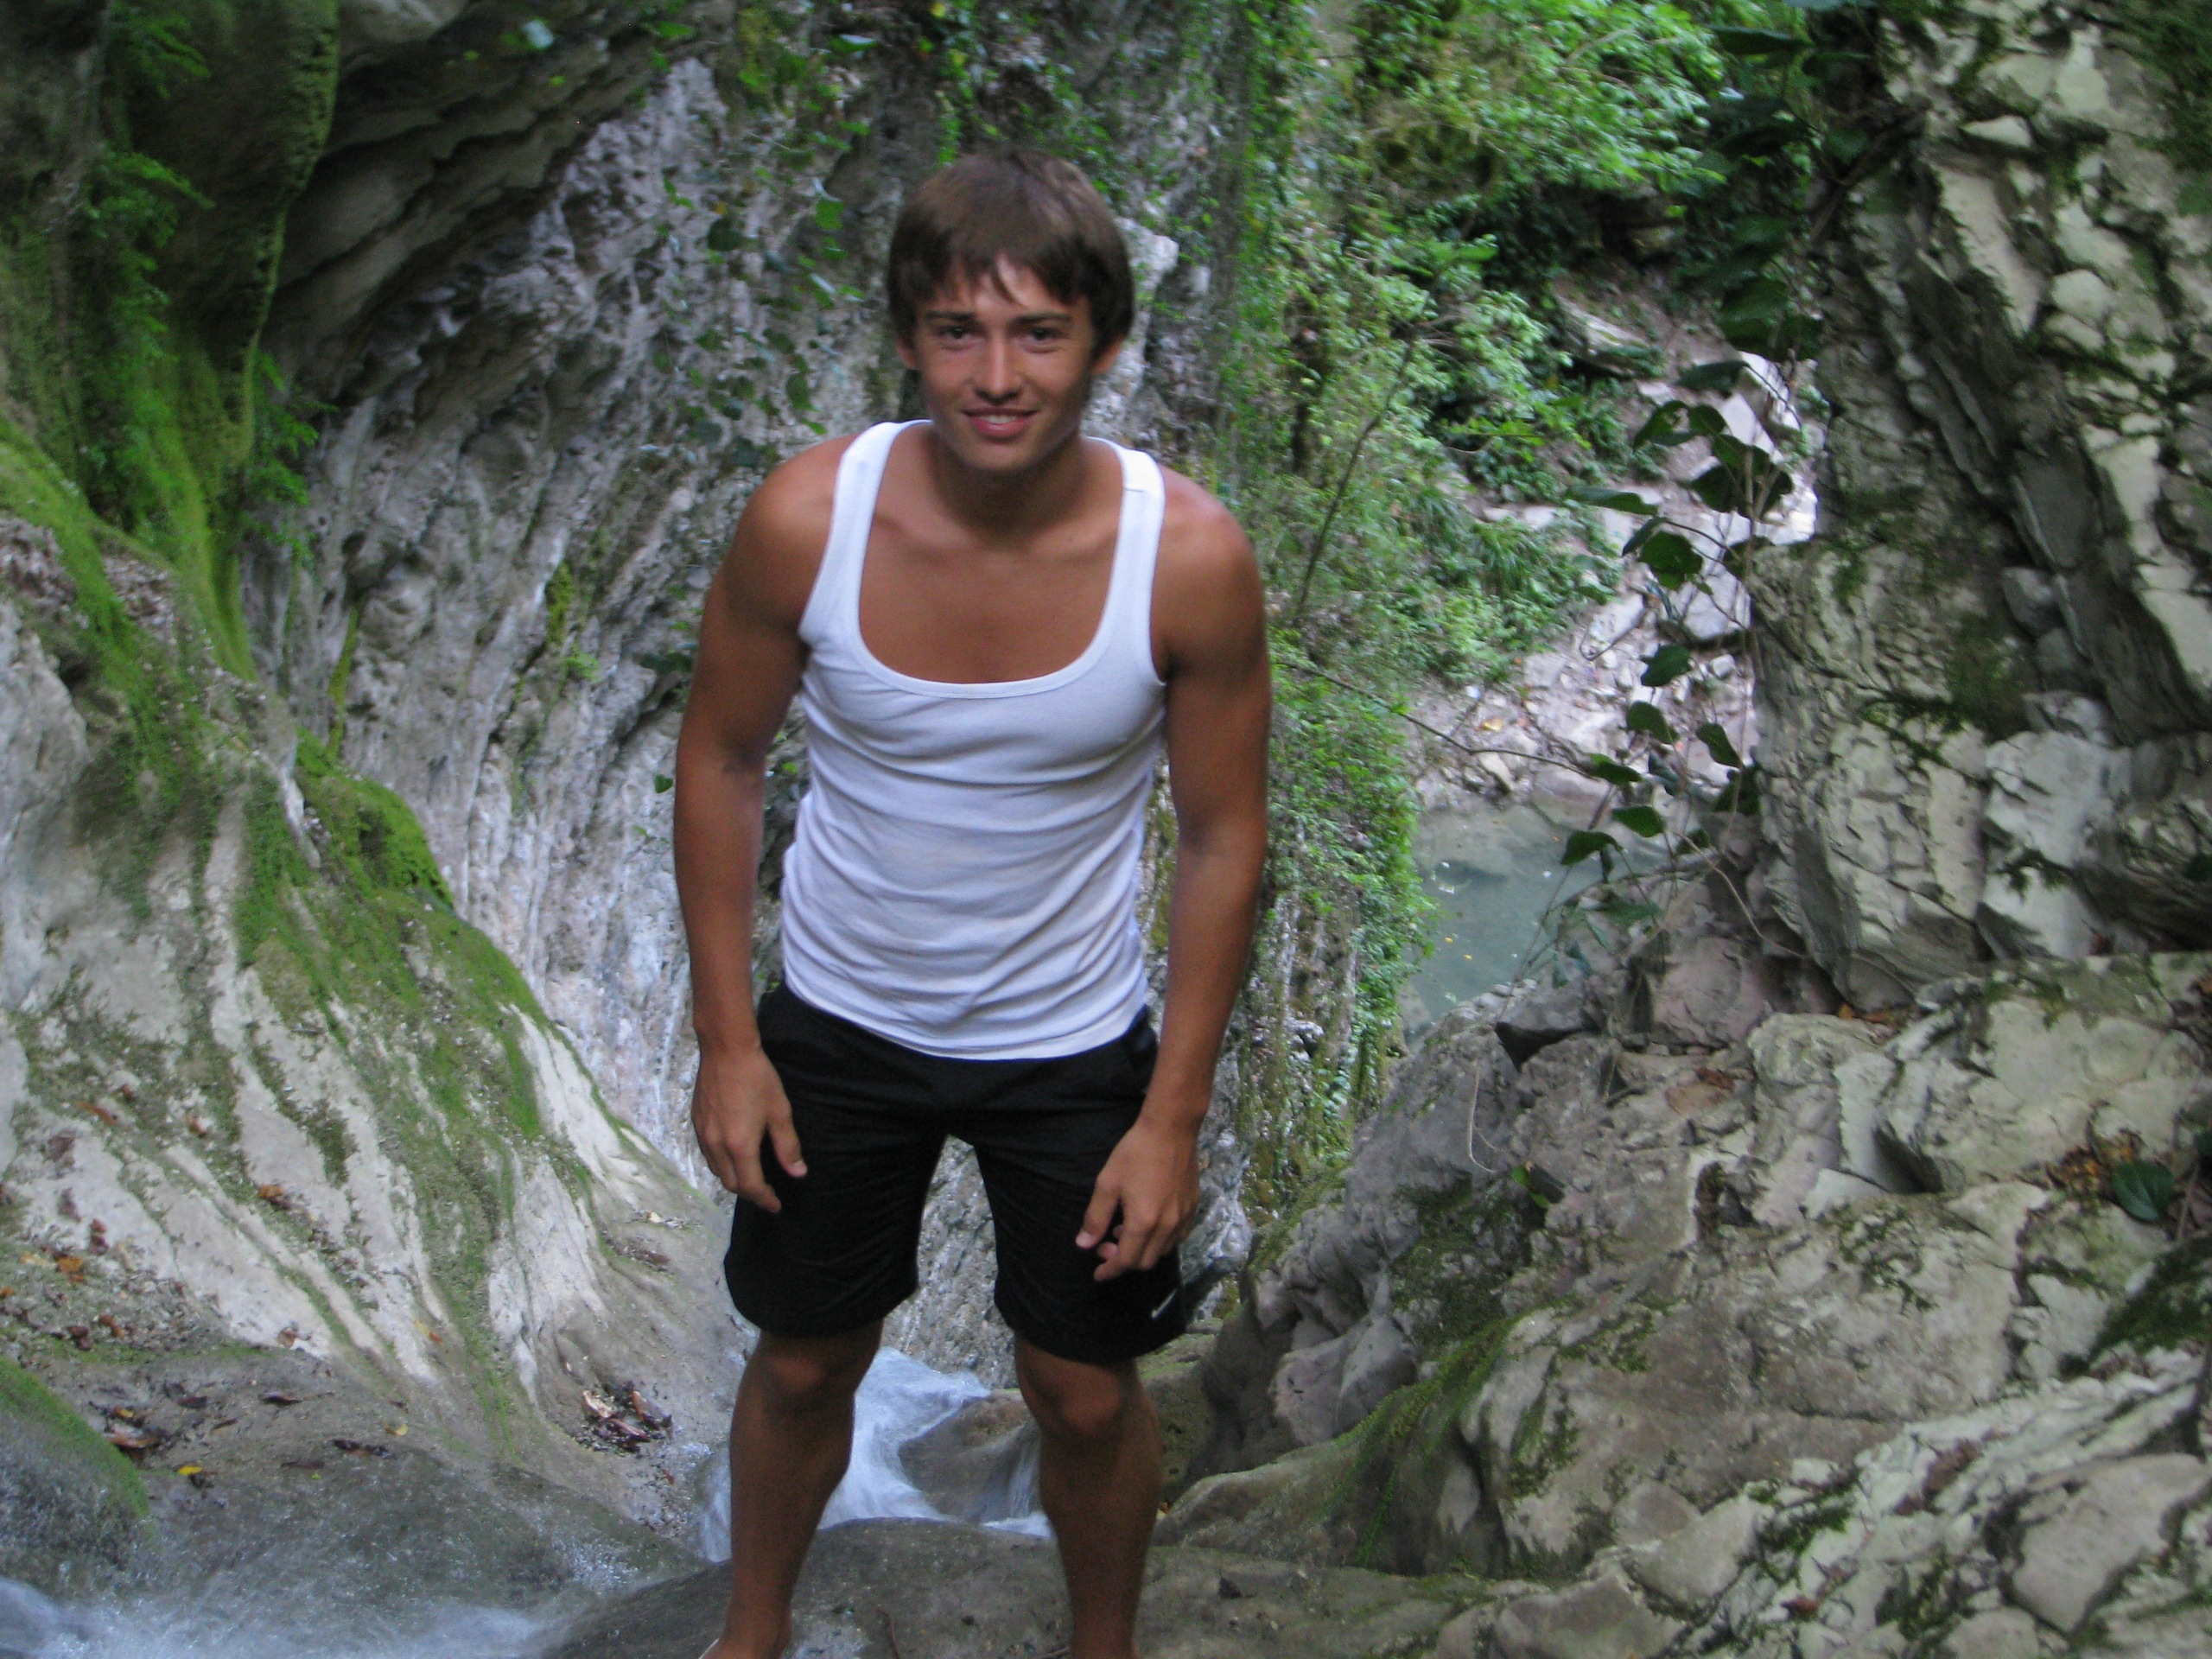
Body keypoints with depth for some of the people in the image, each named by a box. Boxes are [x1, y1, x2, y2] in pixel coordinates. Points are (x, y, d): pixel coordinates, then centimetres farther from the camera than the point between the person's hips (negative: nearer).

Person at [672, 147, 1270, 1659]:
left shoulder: (1191, 557, -23)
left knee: (1087, 1392, 15)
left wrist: (1175, 1115, -9)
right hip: (839, 1024, 1)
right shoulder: (808, 516, -21)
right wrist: (727, 1041, -4)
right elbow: (722, 759, -6)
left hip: (1074, 1045, -1)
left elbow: (1224, 836, -11)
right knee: (806, 1363, 19)